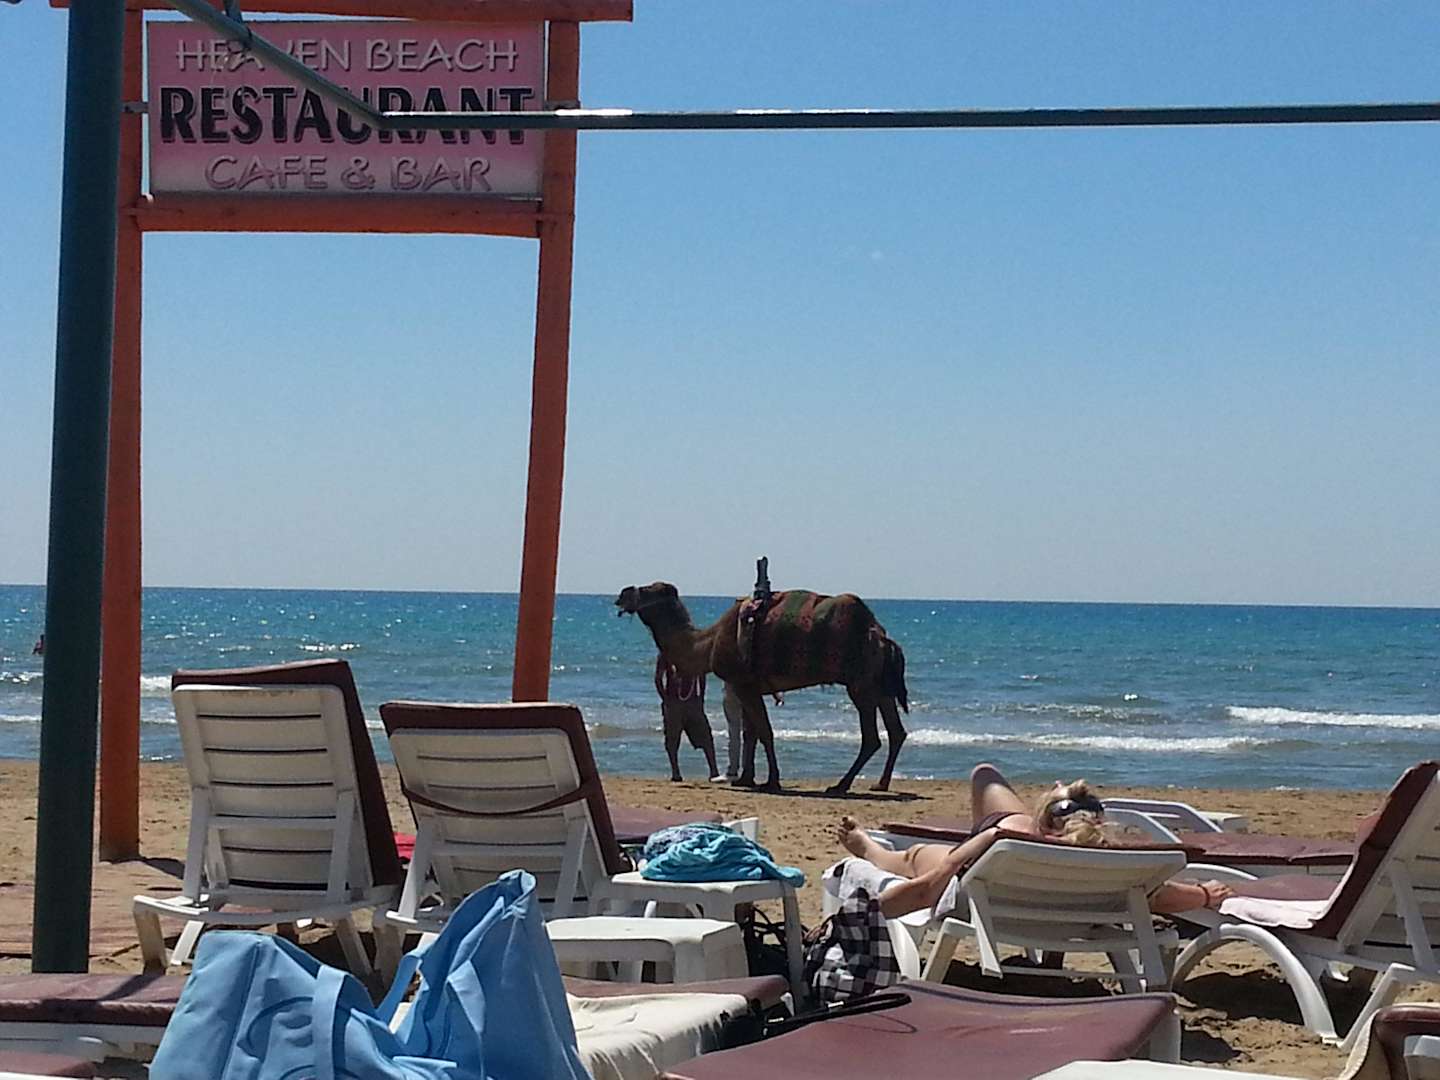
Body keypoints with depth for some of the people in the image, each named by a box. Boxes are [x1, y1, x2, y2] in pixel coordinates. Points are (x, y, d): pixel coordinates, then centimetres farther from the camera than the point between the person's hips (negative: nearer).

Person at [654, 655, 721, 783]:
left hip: (693, 700, 2)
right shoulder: (665, 654, -1)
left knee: (705, 736, -6)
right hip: (673, 702, -2)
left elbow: (702, 677, 16)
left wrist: (701, 698, 7)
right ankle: (675, 773, 11)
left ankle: (714, 772, -6)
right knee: (672, 740, 1)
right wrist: (665, 699, -9)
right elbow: (658, 679, -1)